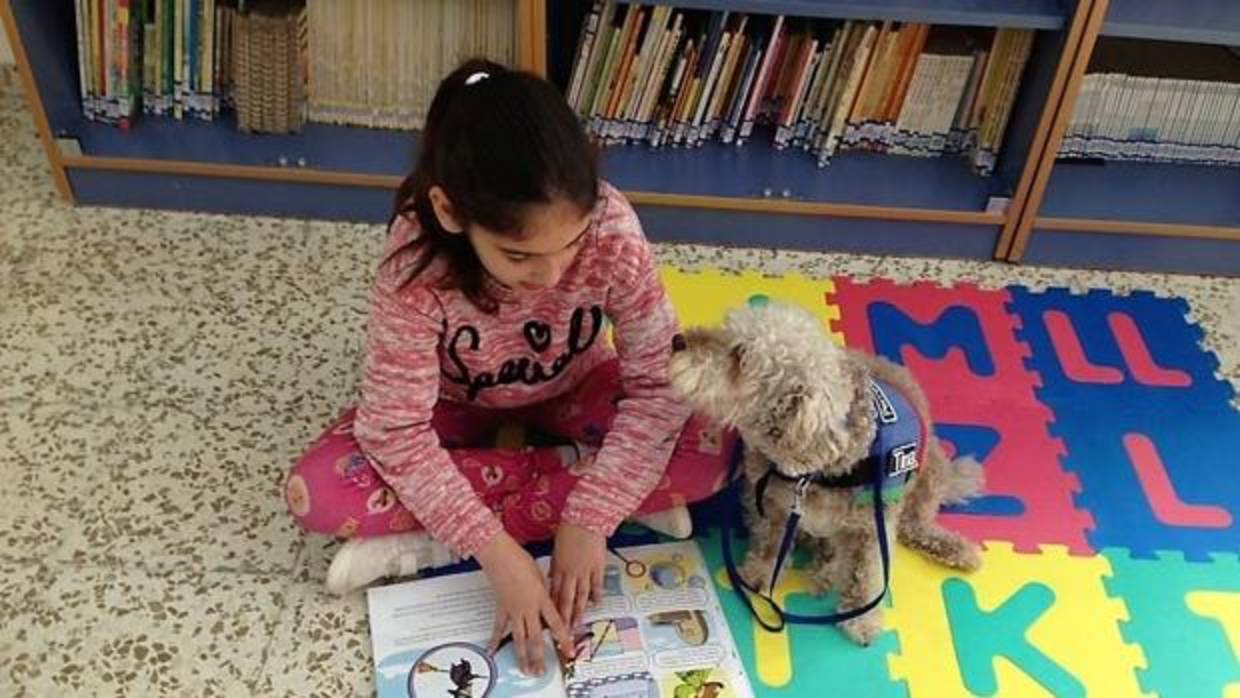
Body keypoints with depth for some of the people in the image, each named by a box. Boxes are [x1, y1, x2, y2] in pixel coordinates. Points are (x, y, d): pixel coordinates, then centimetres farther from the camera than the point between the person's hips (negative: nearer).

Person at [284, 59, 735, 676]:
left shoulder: (611, 230, -33)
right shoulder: (414, 264, -35)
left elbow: (659, 377, -25)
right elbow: (396, 431, -30)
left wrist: (589, 518, -32)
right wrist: (499, 555, -36)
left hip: (574, 389, 1)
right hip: (457, 402, 0)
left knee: (708, 452, -26)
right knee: (317, 493, -24)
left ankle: (428, 540, -19)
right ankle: (580, 479, -16)